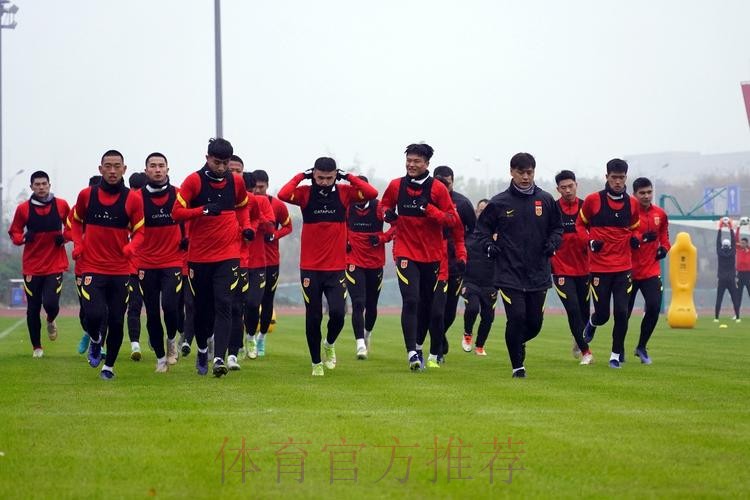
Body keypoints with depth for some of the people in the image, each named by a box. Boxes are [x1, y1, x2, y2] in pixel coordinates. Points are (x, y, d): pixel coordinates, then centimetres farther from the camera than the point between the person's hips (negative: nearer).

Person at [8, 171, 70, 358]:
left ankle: (51, 321, 22)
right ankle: (36, 347, 22)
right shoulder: (23, 208, 0)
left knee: (51, 303, -15)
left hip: (55, 264, -1)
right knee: (33, 309, 5)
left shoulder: (61, 205, 0)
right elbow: (14, 233, 8)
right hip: (32, 266, 1)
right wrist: (23, 238, -14)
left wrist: (65, 237, -6)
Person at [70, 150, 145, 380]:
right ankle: (95, 340, 17)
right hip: (92, 268, -1)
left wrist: (131, 247, -17)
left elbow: (139, 232, 4)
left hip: (120, 270, 1)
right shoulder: (87, 195, 1)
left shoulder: (132, 199, -2)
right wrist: (78, 244, 1)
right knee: (94, 314, -18)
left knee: (116, 321, 5)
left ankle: (109, 366, 25)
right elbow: (76, 221, 17)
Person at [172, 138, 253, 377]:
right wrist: (204, 210, -24)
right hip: (199, 256, -1)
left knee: (223, 305, -13)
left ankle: (219, 358, -19)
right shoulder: (194, 181, -6)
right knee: (201, 308, 9)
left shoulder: (236, 181, 4)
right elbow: (177, 213, -10)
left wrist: (246, 226, 3)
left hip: (228, 255, 1)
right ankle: (202, 350, 33)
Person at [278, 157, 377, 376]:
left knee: (338, 313, -11)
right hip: (310, 269, 0)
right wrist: (302, 176, -12)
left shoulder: (344, 193, 0)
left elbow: (372, 193, -15)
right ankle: (316, 363, 21)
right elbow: (283, 195, -24)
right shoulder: (305, 193, -4)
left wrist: (348, 177, -9)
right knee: (313, 317, 5)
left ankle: (330, 345, 21)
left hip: (336, 268, 0)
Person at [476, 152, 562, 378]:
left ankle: (518, 343, 38)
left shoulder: (546, 200, 4)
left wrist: (552, 243, -3)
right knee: (516, 317, -12)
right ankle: (518, 366, 3)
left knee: (535, 322, 5)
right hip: (509, 273, -3)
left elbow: (557, 227, 16)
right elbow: (482, 226, 11)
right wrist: (489, 245, -6)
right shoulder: (499, 202, -1)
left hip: (538, 273, 3)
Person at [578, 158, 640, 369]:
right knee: (602, 314, -1)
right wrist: (590, 242, -9)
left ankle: (617, 354, 8)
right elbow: (580, 224, 8)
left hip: (623, 267, 2)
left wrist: (634, 239, -1)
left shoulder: (632, 203, 6)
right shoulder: (593, 200, -3)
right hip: (599, 267, -2)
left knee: (621, 312, -7)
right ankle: (592, 324, 36)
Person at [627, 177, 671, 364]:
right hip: (629, 270, -3)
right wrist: (642, 238, -28)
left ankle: (641, 347, 9)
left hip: (651, 270, 3)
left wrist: (664, 247, 1)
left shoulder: (660, 214, 6)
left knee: (654, 307, -11)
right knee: (624, 312, 4)